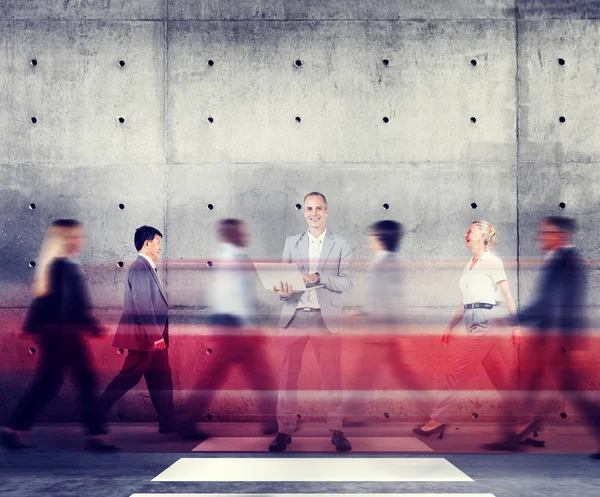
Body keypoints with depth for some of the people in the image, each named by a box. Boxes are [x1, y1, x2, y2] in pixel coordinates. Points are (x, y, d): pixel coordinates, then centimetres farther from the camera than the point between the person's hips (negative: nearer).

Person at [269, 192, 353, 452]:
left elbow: (347, 283, 0)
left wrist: (319, 278, -16)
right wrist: (283, 291, -13)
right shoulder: (292, 243, 14)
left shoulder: (341, 245, 7)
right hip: (294, 316, 2)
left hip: (326, 318, -1)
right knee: (288, 375, 0)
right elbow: (283, 275, 10)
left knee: (333, 376, 0)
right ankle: (284, 430, 7)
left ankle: (336, 430, 9)